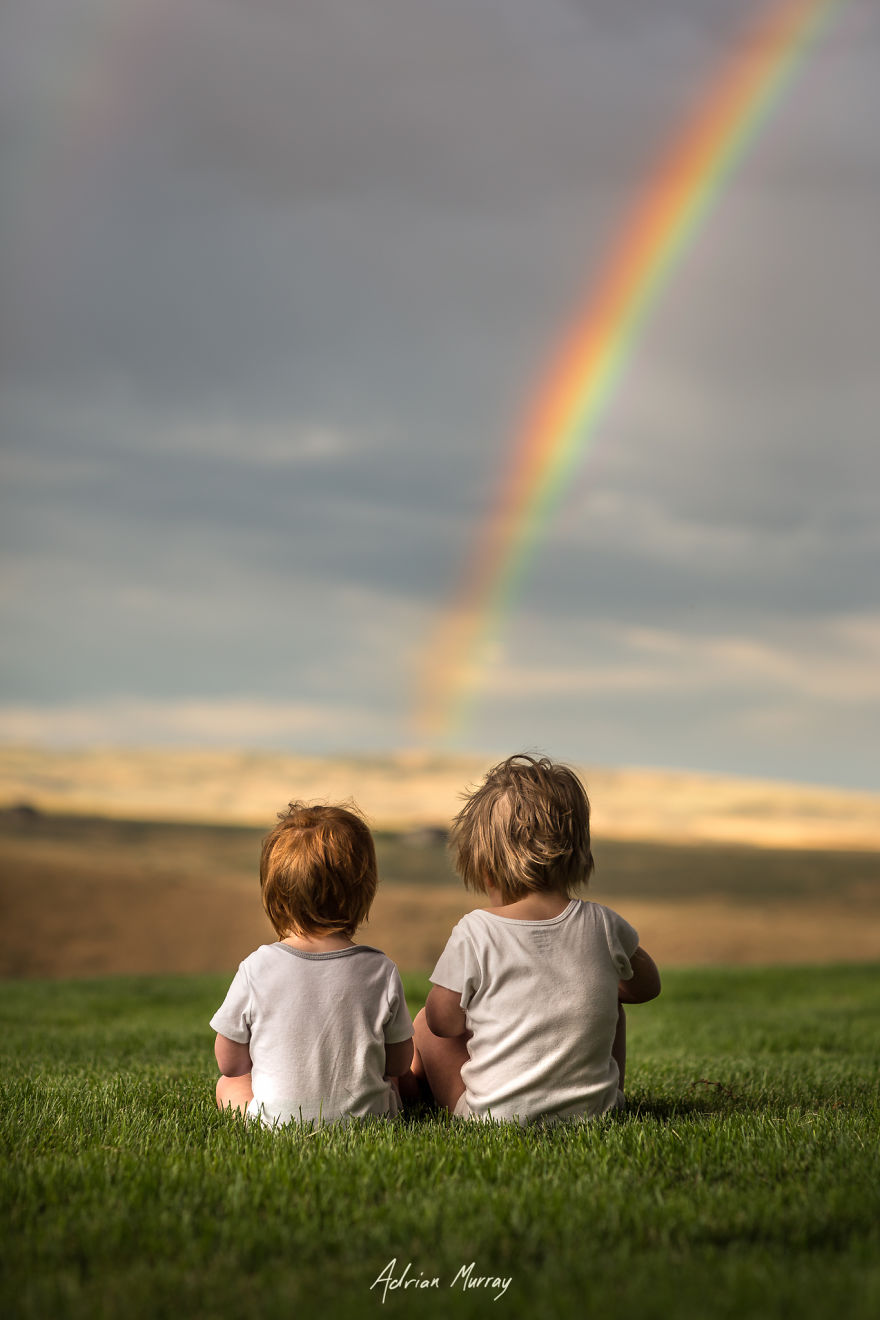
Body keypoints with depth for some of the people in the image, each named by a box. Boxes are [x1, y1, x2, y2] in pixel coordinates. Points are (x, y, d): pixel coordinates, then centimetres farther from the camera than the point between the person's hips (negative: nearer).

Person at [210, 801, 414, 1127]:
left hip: (276, 1120, -2)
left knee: (228, 1085, 29)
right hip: (367, 1117, 2)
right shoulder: (382, 972, -11)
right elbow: (399, 1063, 3)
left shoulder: (256, 969, -14)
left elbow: (230, 1063, -2)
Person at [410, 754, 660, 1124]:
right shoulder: (602, 926, -7)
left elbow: (444, 1021, -5)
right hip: (591, 1108, 3)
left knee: (424, 1023, 21)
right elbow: (648, 985, 13)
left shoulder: (475, 934, -17)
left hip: (494, 1112, -3)